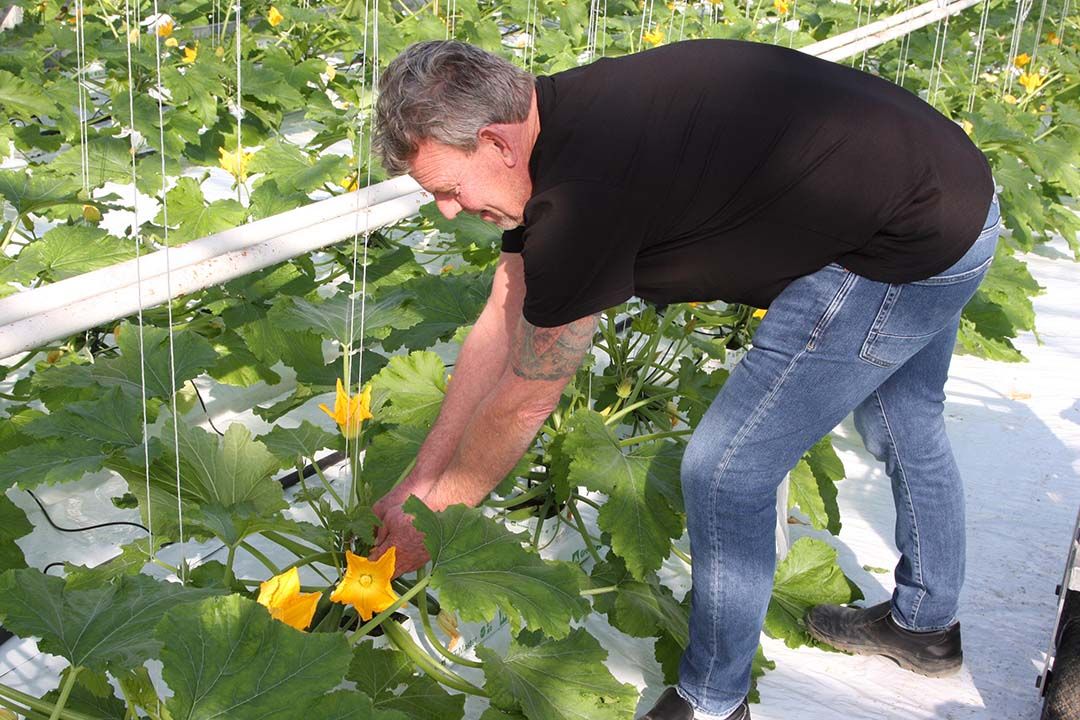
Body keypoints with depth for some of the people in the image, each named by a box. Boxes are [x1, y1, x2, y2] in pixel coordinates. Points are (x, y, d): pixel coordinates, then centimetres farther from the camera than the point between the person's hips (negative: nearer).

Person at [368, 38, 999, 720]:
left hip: (908, 250, -10)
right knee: (902, 422, 29)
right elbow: (503, 324, 5)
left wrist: (432, 515, -1)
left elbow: (524, 403, -17)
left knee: (725, 472, -4)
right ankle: (928, 623, 54)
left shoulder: (585, 190, -30)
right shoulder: (549, 121, 0)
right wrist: (417, 481, 8)